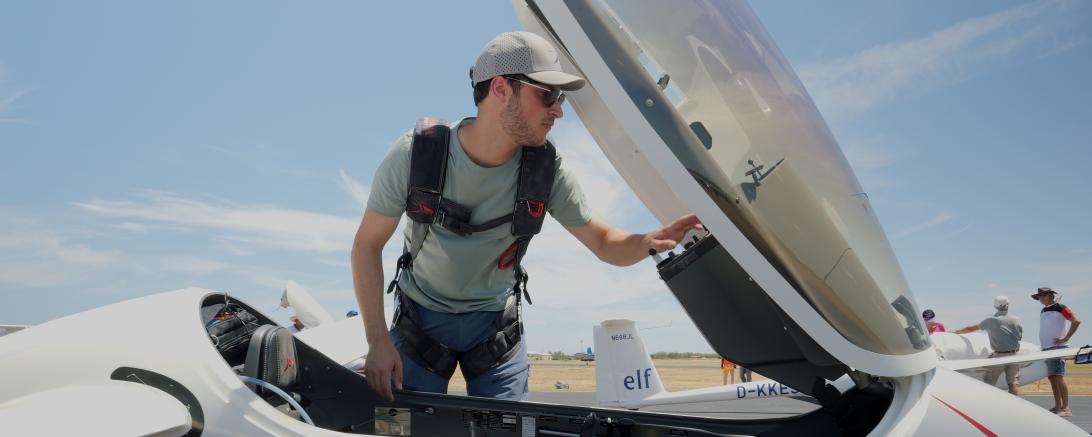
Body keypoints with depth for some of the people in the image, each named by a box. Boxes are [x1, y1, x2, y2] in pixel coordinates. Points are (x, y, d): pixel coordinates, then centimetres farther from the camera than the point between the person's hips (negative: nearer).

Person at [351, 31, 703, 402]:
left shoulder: (547, 170, -18)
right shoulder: (415, 154, -22)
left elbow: (604, 243, -8)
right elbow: (367, 246, -12)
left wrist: (649, 242, -32)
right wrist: (377, 340, -18)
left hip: (496, 325, 1)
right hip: (421, 317, -1)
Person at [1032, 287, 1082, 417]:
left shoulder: (1060, 308, -6)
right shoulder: (1043, 311, 17)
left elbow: (1076, 321, -14)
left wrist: (1065, 338, -15)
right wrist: (1043, 344, 12)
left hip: (1057, 347, -8)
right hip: (1045, 348, 8)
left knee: (1058, 377, -13)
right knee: (1051, 377, 8)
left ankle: (1066, 408, -12)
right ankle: (1058, 406, 13)